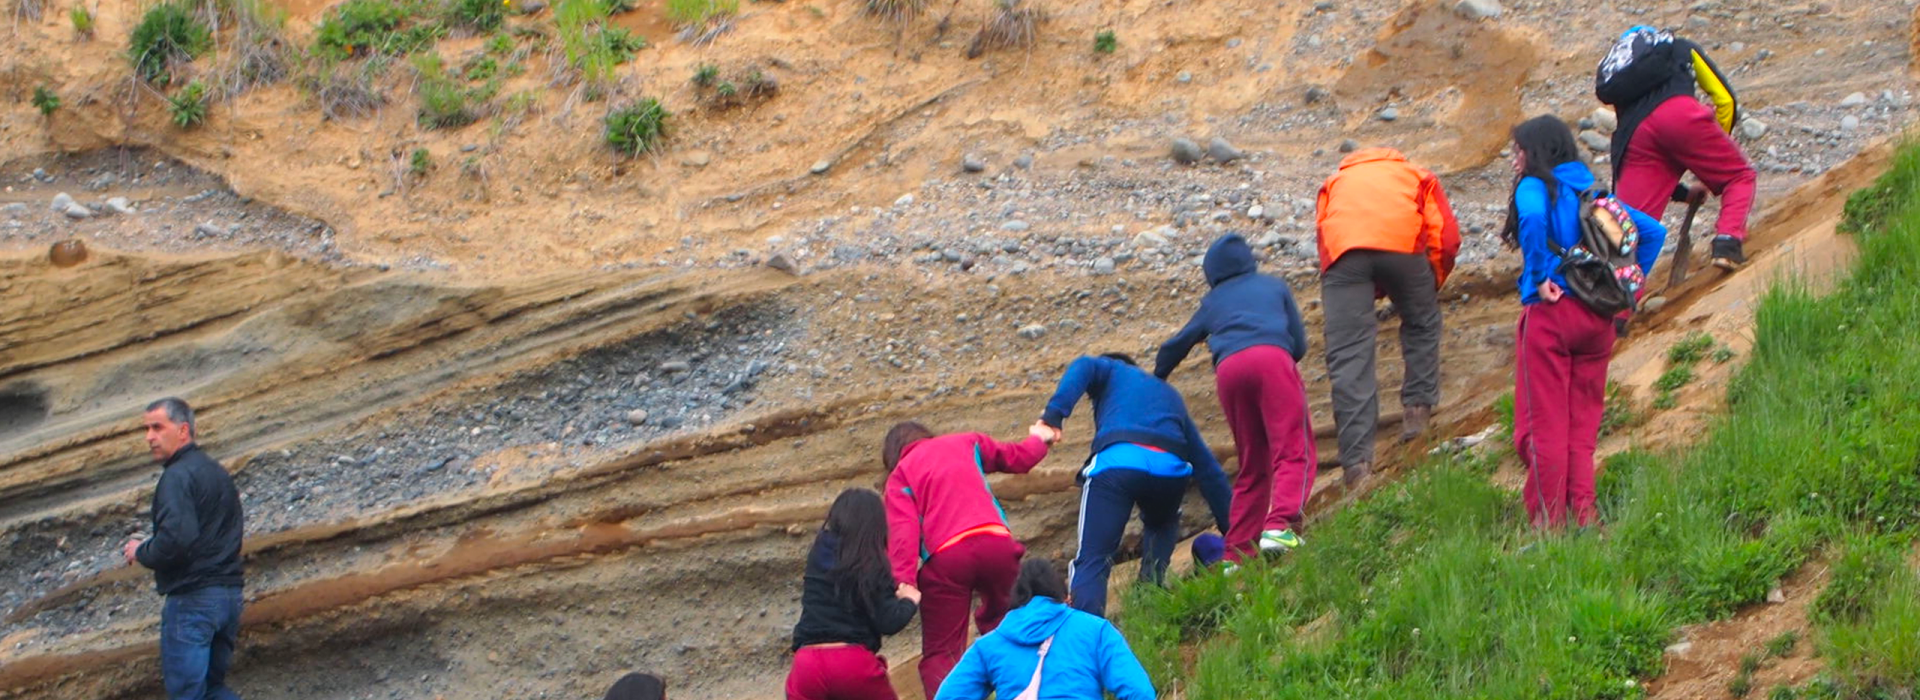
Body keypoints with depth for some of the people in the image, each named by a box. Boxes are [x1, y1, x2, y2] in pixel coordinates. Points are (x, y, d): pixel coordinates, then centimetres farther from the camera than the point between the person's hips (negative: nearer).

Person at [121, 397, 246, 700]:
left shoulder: (178, 477, -12)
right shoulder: (217, 473, 18)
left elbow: (175, 540, -24)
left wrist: (141, 552, -4)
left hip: (193, 597, -9)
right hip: (230, 594, 9)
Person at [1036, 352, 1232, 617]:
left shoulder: (1113, 370, 31)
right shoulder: (1172, 396, 41)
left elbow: (1082, 368, 4)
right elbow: (1208, 468, 39)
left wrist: (1054, 414, -9)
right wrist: (1231, 531, 39)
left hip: (1116, 462, -4)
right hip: (1170, 468, 4)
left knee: (1092, 559, -4)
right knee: (1161, 525, 36)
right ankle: (1151, 587, 13)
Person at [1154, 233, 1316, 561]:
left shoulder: (1212, 302, 33)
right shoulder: (1274, 286, 30)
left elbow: (1174, 347, 40)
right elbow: (1300, 345, 26)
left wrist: (1154, 381, 58)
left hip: (1228, 368, 3)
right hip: (1272, 357, -3)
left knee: (1252, 466, 12)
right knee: (1294, 451, -11)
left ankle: (1237, 555, 7)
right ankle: (1280, 524, -35)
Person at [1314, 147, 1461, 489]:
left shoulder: (1335, 183, 39)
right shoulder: (1419, 178, 34)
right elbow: (1446, 237, 20)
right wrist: (1431, 286, 31)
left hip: (1342, 248, 1)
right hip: (1403, 243, -1)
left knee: (1348, 357, 0)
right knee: (1422, 322, 28)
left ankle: (1357, 462, -6)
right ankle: (1417, 408, 21)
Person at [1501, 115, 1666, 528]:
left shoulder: (1535, 187, -3)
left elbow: (1534, 218, -26)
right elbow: (1653, 231, 14)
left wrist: (1539, 277, -16)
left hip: (1550, 311, -6)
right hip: (1598, 317, 6)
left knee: (1543, 424, -1)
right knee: (1583, 424, 11)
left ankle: (1549, 522, -3)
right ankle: (1583, 518, 6)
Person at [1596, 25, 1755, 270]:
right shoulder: (1682, 49, 33)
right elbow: (1725, 99, 23)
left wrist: (1682, 193, 43)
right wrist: (1717, 150, 35)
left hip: (1633, 134, 3)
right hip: (1679, 113, -3)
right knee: (1739, 176, 15)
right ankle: (1727, 244, -6)